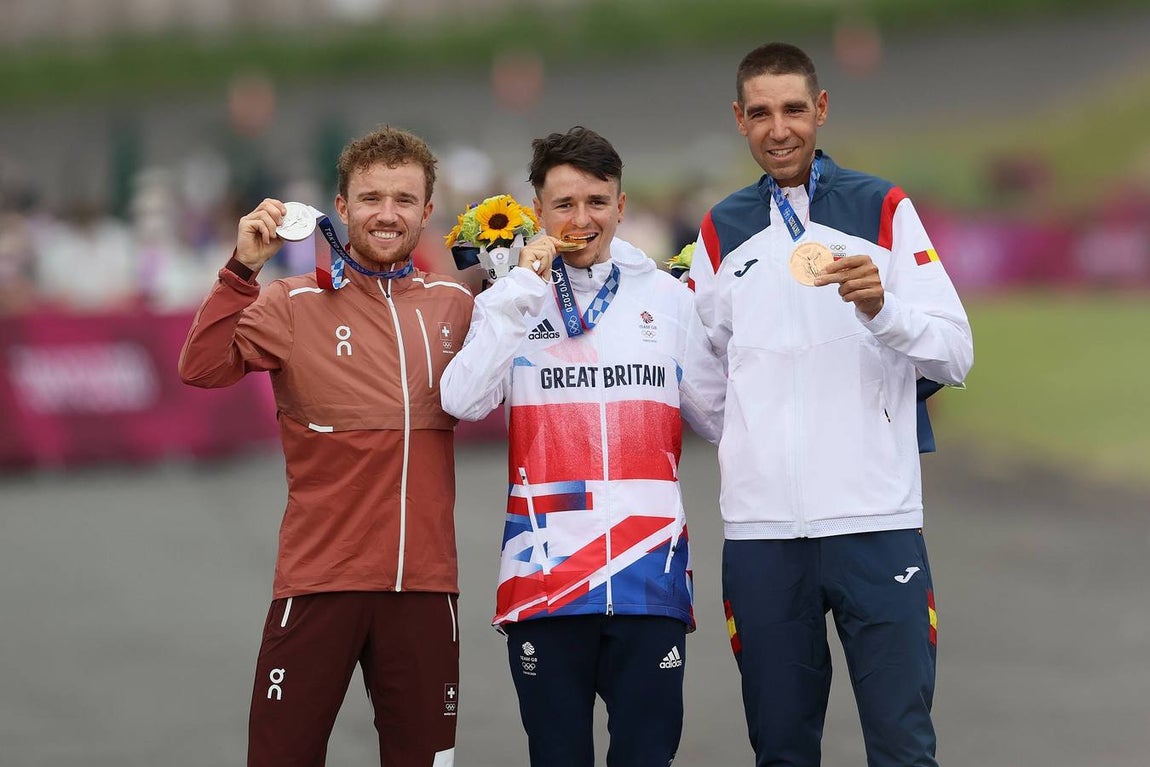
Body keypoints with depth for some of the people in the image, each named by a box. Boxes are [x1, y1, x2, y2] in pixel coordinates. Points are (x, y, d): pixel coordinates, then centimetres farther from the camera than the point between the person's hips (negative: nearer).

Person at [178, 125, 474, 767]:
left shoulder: (455, 305, 10)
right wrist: (244, 269, -17)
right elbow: (203, 368, -10)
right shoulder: (298, 304, 0)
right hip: (321, 580, -3)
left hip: (425, 583, 3)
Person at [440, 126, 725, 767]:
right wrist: (522, 288, -10)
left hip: (650, 567, 0)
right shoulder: (514, 298, 7)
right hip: (546, 569, 0)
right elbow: (464, 400, -9)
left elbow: (720, 416, 13)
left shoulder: (668, 297, 10)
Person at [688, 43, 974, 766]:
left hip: (875, 519, -2)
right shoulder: (723, 230, 13)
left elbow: (956, 352, -1)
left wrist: (881, 307, -18)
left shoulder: (884, 210, 6)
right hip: (761, 523, 2)